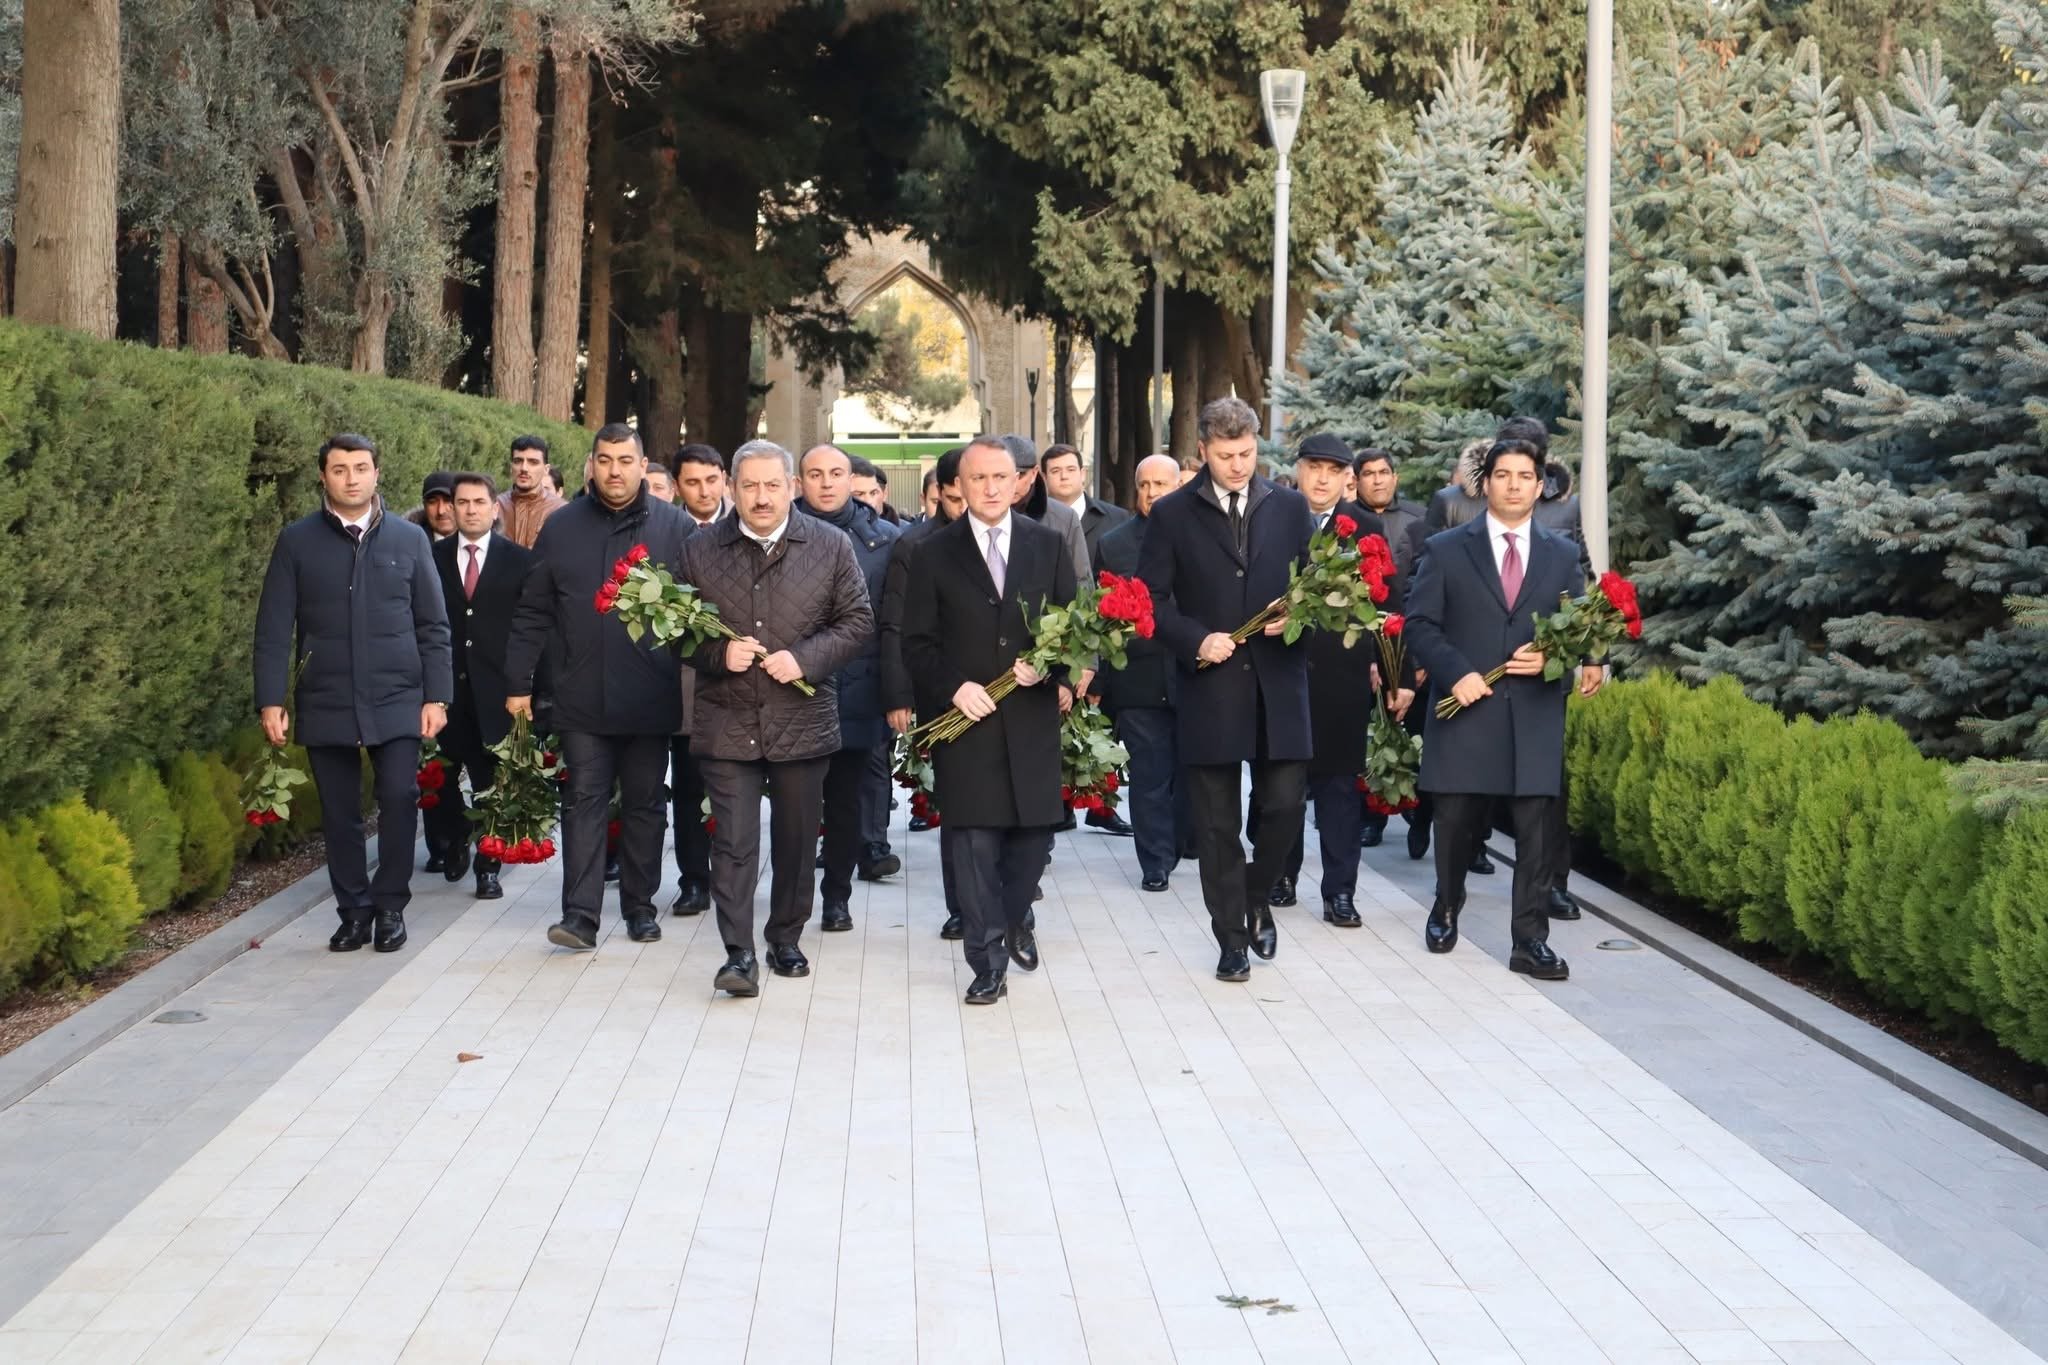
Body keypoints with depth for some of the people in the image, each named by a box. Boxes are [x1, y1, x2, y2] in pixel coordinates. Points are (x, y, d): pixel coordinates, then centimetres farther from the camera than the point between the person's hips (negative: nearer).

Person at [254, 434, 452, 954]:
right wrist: (271, 701, -5)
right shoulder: (297, 542, 4)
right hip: (326, 706, 0)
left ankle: (390, 906, 7)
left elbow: (433, 627, 6)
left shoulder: (409, 539, 6)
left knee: (399, 801, -8)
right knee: (340, 813, 4)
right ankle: (353, 910, 17)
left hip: (397, 703, 0)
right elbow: (274, 629, 2)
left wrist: (436, 696, 0)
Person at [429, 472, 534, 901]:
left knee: (492, 779, 1)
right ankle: (454, 846, 28)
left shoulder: (519, 559, 4)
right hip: (445, 686, 1)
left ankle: (488, 867, 11)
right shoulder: (432, 558, 6)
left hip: (494, 687, -1)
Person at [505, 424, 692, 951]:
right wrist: (518, 682, 4)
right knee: (585, 802, -3)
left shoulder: (675, 527, 1)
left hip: (650, 700, 0)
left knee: (644, 804, 10)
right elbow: (533, 612, 7)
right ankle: (580, 915, -5)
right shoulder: (561, 527, 5)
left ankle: (640, 907, 20)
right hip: (582, 698, 0)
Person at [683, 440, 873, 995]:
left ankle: (785, 940, 27)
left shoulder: (831, 546, 1)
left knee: (796, 841, 11)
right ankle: (739, 954, -5)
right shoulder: (701, 549, 3)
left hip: (802, 720, 1)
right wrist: (718, 654, -13)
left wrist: (804, 658, -13)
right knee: (733, 841, -6)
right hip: (727, 721, -1)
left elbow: (857, 622, 1)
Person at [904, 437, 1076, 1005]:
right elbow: (917, 642, 2)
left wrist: (1051, 668, -10)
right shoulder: (935, 552, 3)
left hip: (1033, 716, 2)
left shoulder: (1047, 545, 8)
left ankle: (1015, 919, 36)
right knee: (974, 841, -3)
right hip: (965, 717, -2)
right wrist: (954, 687, -12)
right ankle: (987, 962, 5)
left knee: (1035, 831, 7)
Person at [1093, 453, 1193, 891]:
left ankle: (1180, 845, 28)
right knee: (1149, 774, 3)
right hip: (1138, 679, 0)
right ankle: (1156, 862, 8)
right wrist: (1100, 682, 0)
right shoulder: (1112, 543, 5)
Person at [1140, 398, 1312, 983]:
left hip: (1278, 684, 1)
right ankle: (1232, 940, 14)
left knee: (1284, 803, -1)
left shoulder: (1290, 507, 8)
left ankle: (1257, 900, 26)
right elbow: (1152, 599, 1)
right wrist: (1196, 641, -13)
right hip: (1210, 686, -1)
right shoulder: (1173, 514, 2)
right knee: (1217, 824, 4)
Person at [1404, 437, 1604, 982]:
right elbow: (1419, 625, 0)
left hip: (1534, 716, 1)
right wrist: (1456, 673, -14)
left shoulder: (1563, 555, 11)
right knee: (1457, 823, 10)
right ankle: (1446, 907, 37)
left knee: (1536, 832, -3)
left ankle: (1531, 941, 2)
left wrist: (1552, 657, -10)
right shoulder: (1445, 549, 3)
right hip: (1467, 709, -1)